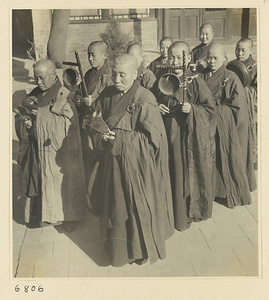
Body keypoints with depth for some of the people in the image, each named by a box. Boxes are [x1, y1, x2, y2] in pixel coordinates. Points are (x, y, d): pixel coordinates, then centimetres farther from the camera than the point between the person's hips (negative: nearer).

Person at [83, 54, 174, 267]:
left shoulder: (144, 101, -18)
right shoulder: (108, 95, 0)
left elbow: (154, 137, -19)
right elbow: (94, 123, 8)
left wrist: (118, 137, -20)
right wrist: (101, 133, -16)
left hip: (137, 165, -5)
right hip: (113, 162, 6)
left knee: (138, 207, 9)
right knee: (115, 205, 17)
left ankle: (143, 249, 32)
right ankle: (117, 247, 40)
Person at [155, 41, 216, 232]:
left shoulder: (195, 82, -9)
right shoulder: (163, 81, 5)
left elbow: (210, 108, -8)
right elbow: (155, 101, 17)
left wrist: (192, 109, -23)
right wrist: (157, 107, -5)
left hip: (189, 137, -4)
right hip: (168, 134, 4)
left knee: (186, 175, 4)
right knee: (169, 173, 12)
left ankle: (185, 216, 22)